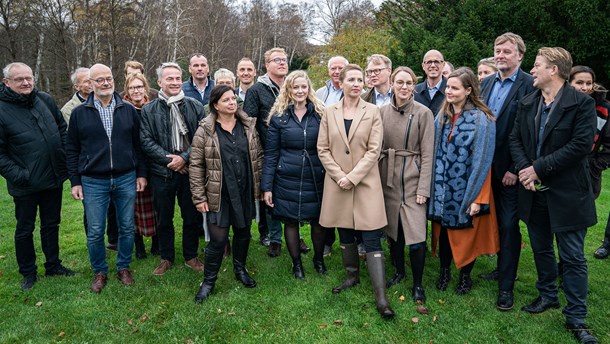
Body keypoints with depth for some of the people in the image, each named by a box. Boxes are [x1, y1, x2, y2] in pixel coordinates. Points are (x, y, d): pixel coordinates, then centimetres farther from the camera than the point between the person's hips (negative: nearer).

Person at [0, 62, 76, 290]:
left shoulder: (45, 100, 2)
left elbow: (62, 128, 14)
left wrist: (64, 156, 5)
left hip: (54, 178, 4)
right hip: (26, 185, -4)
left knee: (51, 224, 17)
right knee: (25, 229, 12)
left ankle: (53, 265, 33)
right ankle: (28, 273, 28)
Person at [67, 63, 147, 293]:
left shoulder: (128, 110, 4)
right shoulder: (79, 113, 1)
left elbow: (137, 145, 8)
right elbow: (72, 150, 4)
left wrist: (141, 173, 4)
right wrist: (75, 182, 1)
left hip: (126, 179, 1)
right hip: (93, 182, -1)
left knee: (127, 228, 10)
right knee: (95, 232, 6)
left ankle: (124, 267, 29)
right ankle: (99, 272, 26)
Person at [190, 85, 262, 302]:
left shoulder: (248, 126, 4)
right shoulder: (205, 131, -7)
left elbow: (258, 157, 10)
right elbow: (196, 165, -6)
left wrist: (259, 185, 6)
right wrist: (199, 197, -8)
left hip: (245, 193, 4)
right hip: (219, 195, -4)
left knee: (243, 233, 17)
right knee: (218, 240, -1)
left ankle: (240, 269, 40)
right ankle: (208, 281, 20)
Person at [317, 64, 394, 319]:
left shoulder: (373, 111, -1)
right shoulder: (329, 112, 4)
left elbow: (374, 150, -7)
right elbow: (322, 149, 2)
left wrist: (352, 177, -14)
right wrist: (339, 176, -10)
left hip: (365, 183, -2)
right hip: (337, 182, 3)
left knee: (372, 239, -4)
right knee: (345, 234, 14)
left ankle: (381, 297, -1)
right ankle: (353, 276, 34)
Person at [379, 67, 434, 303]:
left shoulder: (423, 113, -6)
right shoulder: (383, 112, 4)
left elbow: (427, 153, -7)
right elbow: (378, 148, 8)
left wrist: (423, 188, -12)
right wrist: (377, 178, 3)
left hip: (412, 178, -3)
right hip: (388, 178, 4)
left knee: (416, 235, -6)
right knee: (392, 229, 13)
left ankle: (418, 283, 14)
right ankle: (399, 271, 34)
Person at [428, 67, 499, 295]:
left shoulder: (481, 119, -12)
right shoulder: (442, 116, 4)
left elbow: (482, 161, -13)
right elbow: (435, 152, 7)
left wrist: (477, 198, -14)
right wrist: (433, 185, 2)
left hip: (467, 189, -4)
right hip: (442, 188, 4)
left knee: (466, 233, 10)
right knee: (443, 231, 13)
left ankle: (465, 276, 30)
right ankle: (444, 272, 32)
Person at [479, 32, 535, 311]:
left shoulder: (530, 86, -10)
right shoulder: (486, 83, 10)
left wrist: (516, 169, -16)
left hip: (510, 168, -6)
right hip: (487, 165, 6)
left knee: (508, 225, 1)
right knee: (496, 220, 16)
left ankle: (506, 285, 11)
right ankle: (501, 268, 33)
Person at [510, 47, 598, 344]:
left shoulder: (581, 103, -11)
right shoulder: (527, 104, 7)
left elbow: (581, 145, -18)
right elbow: (515, 139, 6)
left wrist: (538, 168, -18)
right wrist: (523, 168, -12)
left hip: (566, 193, -5)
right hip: (534, 190, 6)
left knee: (573, 257, 4)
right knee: (541, 249, 19)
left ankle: (576, 318, 16)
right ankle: (548, 296, 39)